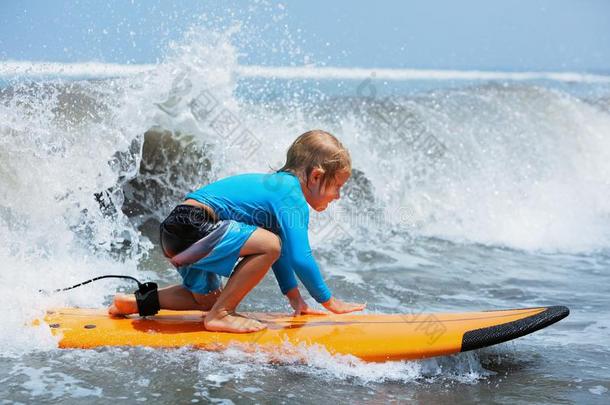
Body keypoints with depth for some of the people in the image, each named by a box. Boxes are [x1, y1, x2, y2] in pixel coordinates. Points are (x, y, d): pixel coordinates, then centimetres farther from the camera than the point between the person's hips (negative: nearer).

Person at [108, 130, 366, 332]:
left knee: (207, 298, 29)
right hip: (192, 228, -11)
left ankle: (133, 302, 27)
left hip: (176, 232, 11)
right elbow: (300, 257, -18)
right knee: (269, 245, -22)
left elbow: (281, 253, 22)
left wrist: (294, 296, 19)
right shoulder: (292, 196, -12)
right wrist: (329, 302, -8)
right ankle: (219, 316, -12)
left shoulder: (277, 184, 17)